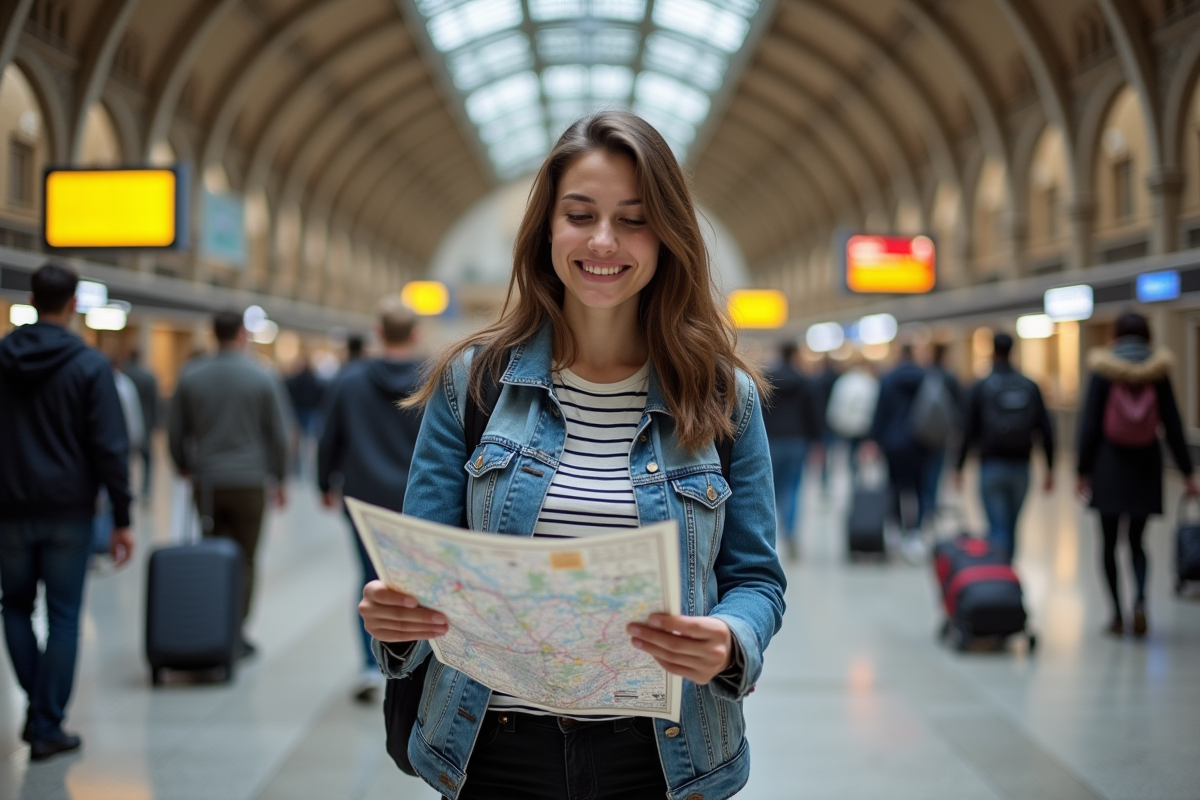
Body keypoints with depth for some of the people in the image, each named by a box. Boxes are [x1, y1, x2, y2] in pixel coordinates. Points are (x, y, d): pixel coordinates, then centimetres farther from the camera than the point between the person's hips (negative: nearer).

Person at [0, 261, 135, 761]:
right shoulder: (89, 365, -8)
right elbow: (110, 447, -10)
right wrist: (122, 520, -6)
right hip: (69, 511, -2)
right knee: (63, 616, 4)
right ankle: (47, 726, 5)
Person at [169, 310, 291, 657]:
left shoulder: (190, 378, 2)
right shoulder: (263, 379, -4)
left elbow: (175, 432, 8)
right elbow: (277, 435, -1)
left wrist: (184, 468, 24)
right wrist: (280, 479, 10)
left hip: (206, 482, 2)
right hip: (249, 481, -2)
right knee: (244, 559, 5)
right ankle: (235, 634, 4)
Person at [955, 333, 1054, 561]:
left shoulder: (980, 388, -2)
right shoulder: (1030, 387, 5)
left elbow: (969, 432, -4)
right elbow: (1046, 430, 1)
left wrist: (960, 468, 5)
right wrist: (1050, 469, 7)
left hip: (992, 467, -3)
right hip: (1021, 467, 3)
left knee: (998, 529, -4)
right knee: (1011, 527, 15)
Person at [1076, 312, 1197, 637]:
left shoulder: (1103, 372, -5)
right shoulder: (1158, 372, -1)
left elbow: (1089, 424, -6)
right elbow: (1173, 426, 0)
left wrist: (1083, 471, -1)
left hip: (1109, 464, -2)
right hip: (1146, 467, 2)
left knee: (1109, 543, 8)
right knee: (1136, 542, 12)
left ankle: (1117, 614, 6)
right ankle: (1140, 599, -12)